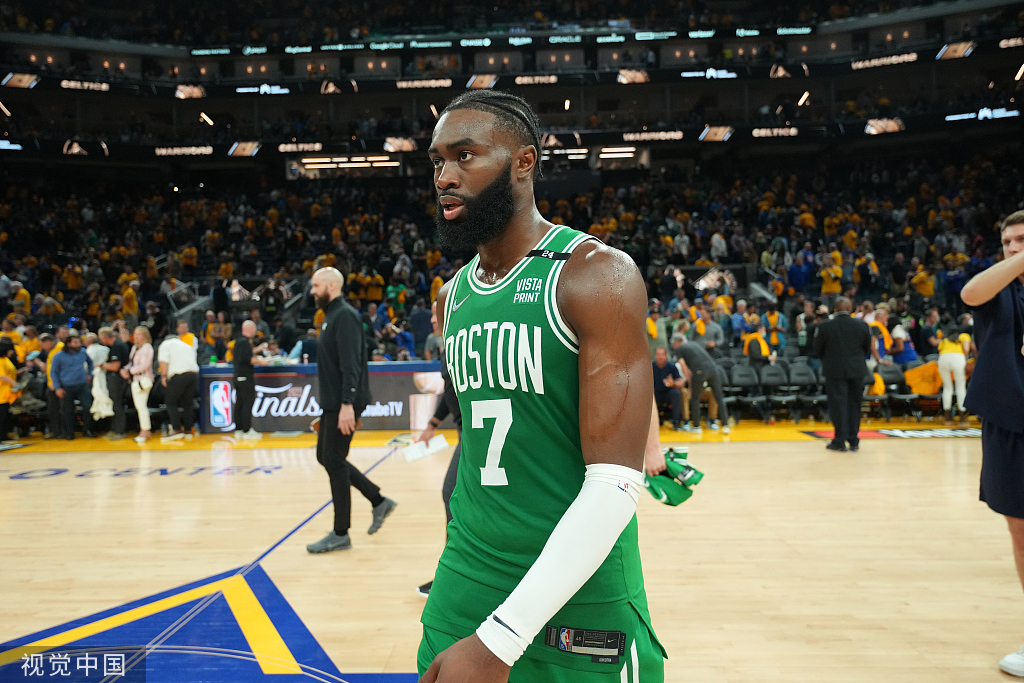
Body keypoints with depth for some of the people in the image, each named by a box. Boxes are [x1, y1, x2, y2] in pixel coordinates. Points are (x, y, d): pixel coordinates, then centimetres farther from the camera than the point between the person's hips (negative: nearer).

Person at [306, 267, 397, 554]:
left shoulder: (345, 316, -14)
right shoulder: (331, 316, 16)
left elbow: (350, 364, -23)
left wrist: (347, 404, -28)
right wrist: (335, 403, 19)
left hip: (343, 404, -10)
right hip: (332, 403, 10)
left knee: (334, 461, -4)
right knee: (325, 457, 14)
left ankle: (341, 534, 8)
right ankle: (379, 501, 22)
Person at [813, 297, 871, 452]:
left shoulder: (825, 326, -10)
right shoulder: (862, 325, -2)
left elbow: (817, 349, -1)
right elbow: (867, 349, 8)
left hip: (835, 370, -3)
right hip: (857, 370, 3)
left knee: (838, 404, 2)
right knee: (854, 404, 11)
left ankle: (840, 441, 2)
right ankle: (853, 440, 16)